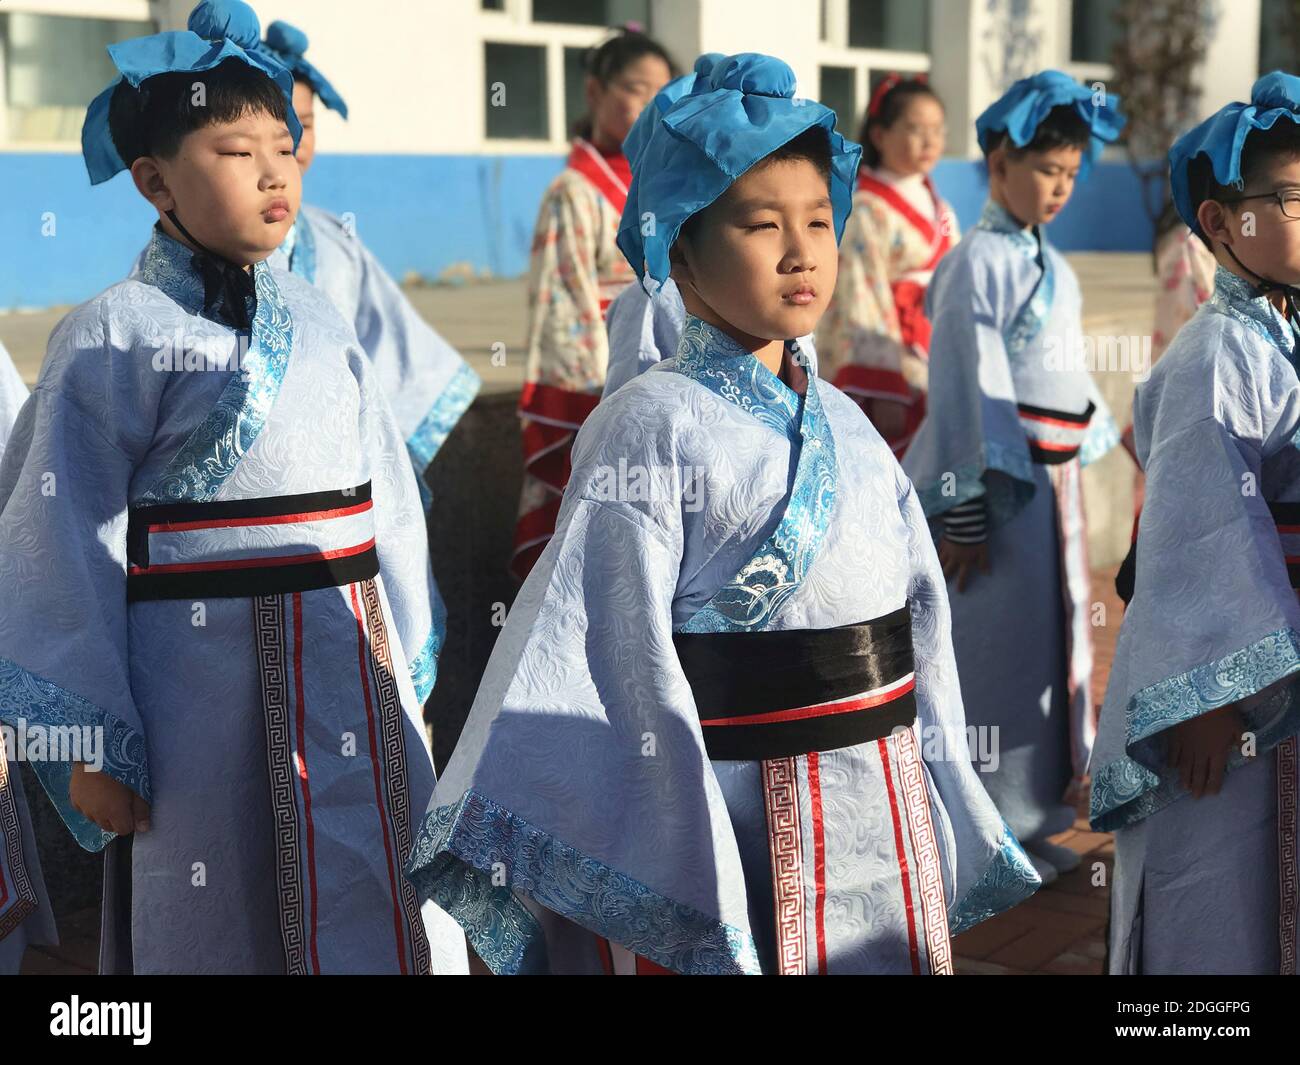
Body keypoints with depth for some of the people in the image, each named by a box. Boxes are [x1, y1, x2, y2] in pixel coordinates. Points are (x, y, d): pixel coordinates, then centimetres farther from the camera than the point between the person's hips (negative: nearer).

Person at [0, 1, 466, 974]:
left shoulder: (320, 323, 7)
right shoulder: (115, 336, -6)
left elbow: (389, 505, 13)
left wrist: (409, 684, 14)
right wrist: (90, 743, -5)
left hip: (352, 676, 4)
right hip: (198, 685, -4)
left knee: (380, 921, 9)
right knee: (209, 927, 9)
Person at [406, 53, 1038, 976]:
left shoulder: (846, 425, 6)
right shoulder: (652, 426, -11)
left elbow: (921, 623, 11)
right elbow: (626, 660, -14)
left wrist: (953, 824, 13)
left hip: (889, 827, 6)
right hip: (743, 829, -6)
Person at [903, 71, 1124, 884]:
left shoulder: (1051, 266, 12)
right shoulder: (980, 263, -13)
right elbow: (964, 392, -17)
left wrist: (1080, 466, 16)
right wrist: (962, 515, -19)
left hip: (1055, 477, 9)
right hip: (1000, 482, -9)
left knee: (1055, 635, 13)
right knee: (999, 649, -1)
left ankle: (1030, 816, 26)